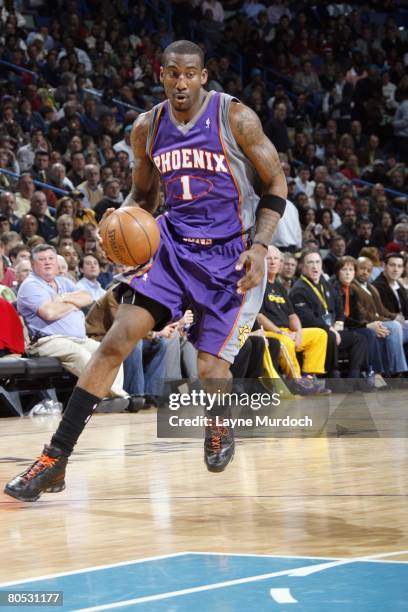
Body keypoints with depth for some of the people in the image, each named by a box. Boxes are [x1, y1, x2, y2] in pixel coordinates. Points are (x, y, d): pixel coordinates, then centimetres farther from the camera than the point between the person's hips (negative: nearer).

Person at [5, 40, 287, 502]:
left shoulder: (235, 118, -11)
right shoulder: (147, 127, 1)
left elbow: (276, 184, -4)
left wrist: (260, 246, -16)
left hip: (231, 252, -3)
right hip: (174, 242, 3)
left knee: (210, 367, -9)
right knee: (118, 338, -12)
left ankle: (219, 429, 30)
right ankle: (55, 458, -14)